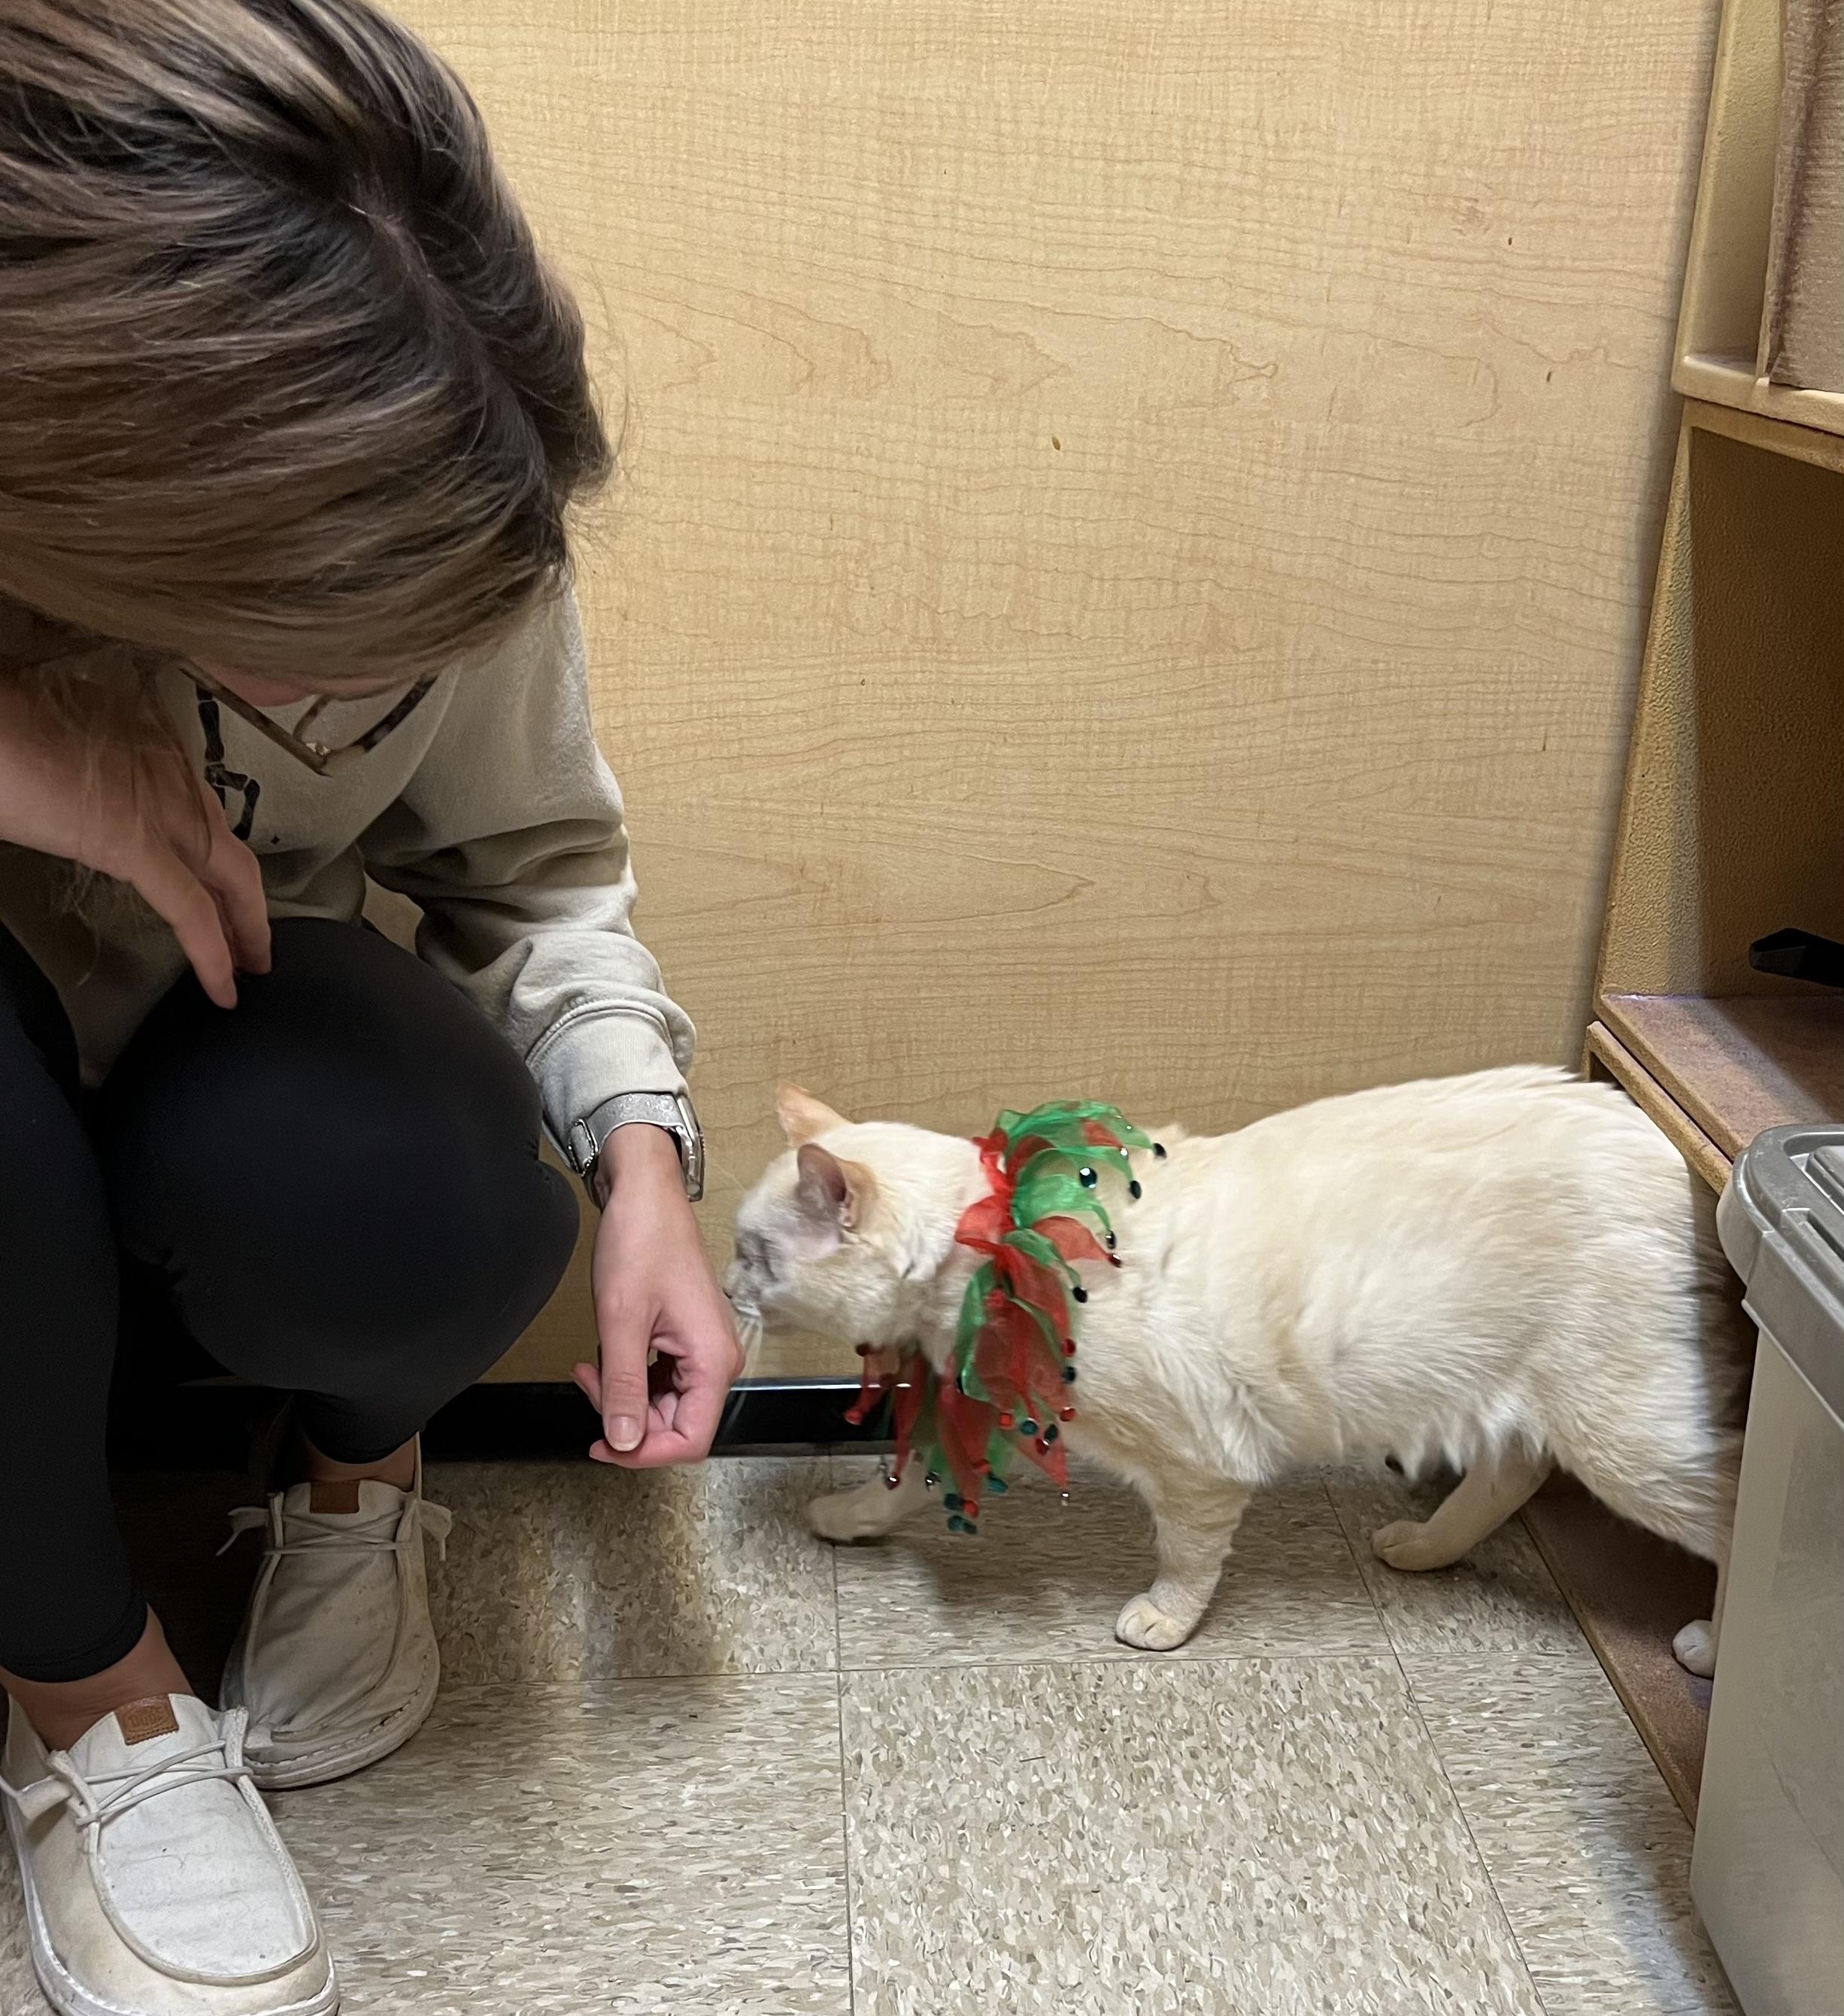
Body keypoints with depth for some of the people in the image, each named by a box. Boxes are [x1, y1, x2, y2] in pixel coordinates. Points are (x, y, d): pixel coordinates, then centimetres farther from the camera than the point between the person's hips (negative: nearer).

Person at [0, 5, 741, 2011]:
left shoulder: (412, 505, -21)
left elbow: (532, 861, -5)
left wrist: (643, 1150, -20)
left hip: (223, 1105, 2)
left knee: (422, 1200, -34)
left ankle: (353, 1468, 5)